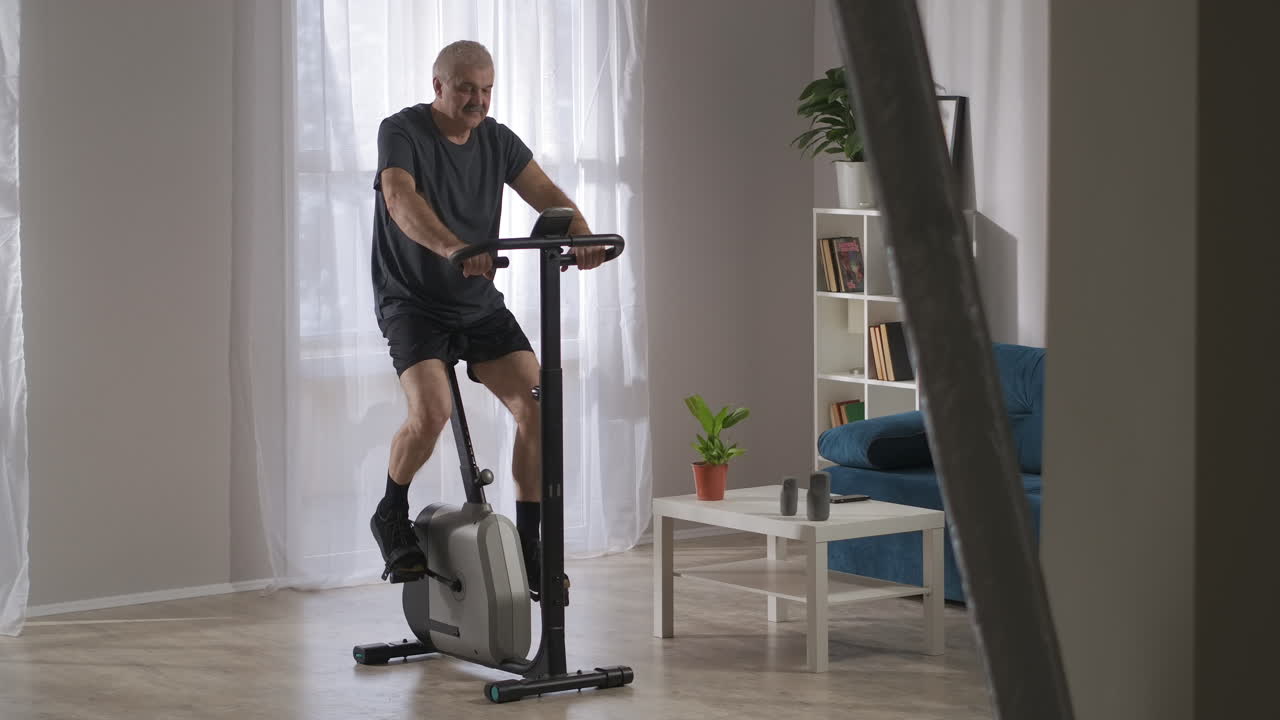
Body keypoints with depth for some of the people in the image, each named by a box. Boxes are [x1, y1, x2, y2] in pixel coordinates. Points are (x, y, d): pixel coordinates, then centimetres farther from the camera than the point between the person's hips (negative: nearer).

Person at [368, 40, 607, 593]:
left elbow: (545, 194, -9)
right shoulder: (402, 132, -13)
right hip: (412, 302, -5)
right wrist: (451, 247, -51)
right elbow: (401, 198, -31)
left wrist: (581, 233, -32)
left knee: (537, 407, -11)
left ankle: (527, 543, 2)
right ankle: (391, 518, 2)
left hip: (481, 304, 5)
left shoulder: (498, 141, 3)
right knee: (432, 411, -26)